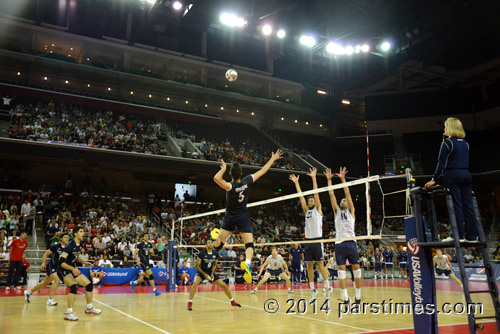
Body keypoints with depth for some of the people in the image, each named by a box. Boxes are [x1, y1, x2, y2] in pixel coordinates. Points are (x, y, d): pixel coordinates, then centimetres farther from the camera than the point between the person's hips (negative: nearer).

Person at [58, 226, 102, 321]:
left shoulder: (80, 244, 3)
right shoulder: (70, 245, -24)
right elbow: (61, 262, -28)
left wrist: (84, 262, 7)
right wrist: (73, 269, -35)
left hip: (73, 269, 9)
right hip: (63, 270, -9)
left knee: (89, 284, 10)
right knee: (74, 286, -33)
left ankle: (89, 308, 29)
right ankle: (69, 313, -28)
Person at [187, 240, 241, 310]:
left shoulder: (216, 254, -6)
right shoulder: (201, 253, -19)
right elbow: (197, 266, -14)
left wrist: (212, 273, -7)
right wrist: (205, 274, -20)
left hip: (210, 272, 4)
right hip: (201, 272, -4)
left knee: (224, 285, -1)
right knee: (195, 283, -34)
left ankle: (232, 301, 20)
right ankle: (190, 303, -24)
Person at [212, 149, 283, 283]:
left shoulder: (231, 186, -20)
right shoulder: (247, 181, -9)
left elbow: (216, 178, -39)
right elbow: (262, 171, 2)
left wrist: (223, 168, -20)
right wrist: (273, 159, 13)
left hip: (231, 217, -2)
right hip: (244, 217, 2)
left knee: (218, 243, 13)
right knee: (249, 245, -10)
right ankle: (247, 263, -30)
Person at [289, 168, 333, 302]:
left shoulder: (318, 209, 2)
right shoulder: (306, 210, 15)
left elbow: (316, 194, -6)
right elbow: (301, 196, 14)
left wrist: (313, 178, -10)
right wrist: (296, 183, 13)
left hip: (317, 241, -5)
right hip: (308, 241, 6)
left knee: (320, 265, -4)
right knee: (309, 265, 5)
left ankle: (328, 287, 7)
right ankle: (313, 290, 11)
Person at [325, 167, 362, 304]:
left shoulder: (351, 212, 11)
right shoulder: (337, 212, 17)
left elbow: (348, 194, 3)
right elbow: (332, 195, 12)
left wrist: (343, 179, -1)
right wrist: (329, 180, 9)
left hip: (351, 243, -2)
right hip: (339, 244, 2)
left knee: (356, 268, 1)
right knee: (341, 270, -3)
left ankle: (358, 297, 11)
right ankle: (345, 299, -1)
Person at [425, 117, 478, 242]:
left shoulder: (447, 143, -8)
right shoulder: (465, 143, 14)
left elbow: (441, 163, -10)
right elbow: (465, 162, 17)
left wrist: (434, 179, -6)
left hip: (453, 175, -6)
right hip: (466, 175, 7)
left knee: (456, 205, -5)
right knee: (468, 205, 7)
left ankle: (458, 235, -4)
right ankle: (472, 235, 9)